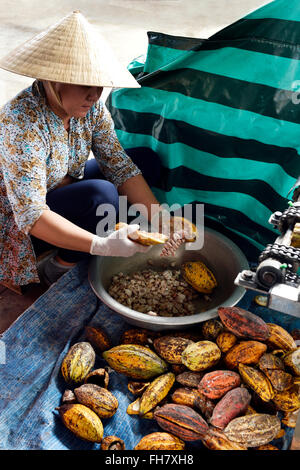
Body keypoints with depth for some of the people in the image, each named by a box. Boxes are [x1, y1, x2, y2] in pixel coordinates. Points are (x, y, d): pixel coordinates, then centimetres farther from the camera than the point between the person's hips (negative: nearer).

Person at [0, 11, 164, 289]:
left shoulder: (90, 108, -12)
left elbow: (120, 167, -12)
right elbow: (31, 216, -37)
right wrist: (101, 246, -46)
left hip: (66, 189, 7)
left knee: (147, 161, -5)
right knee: (102, 194, -34)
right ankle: (57, 269, -8)